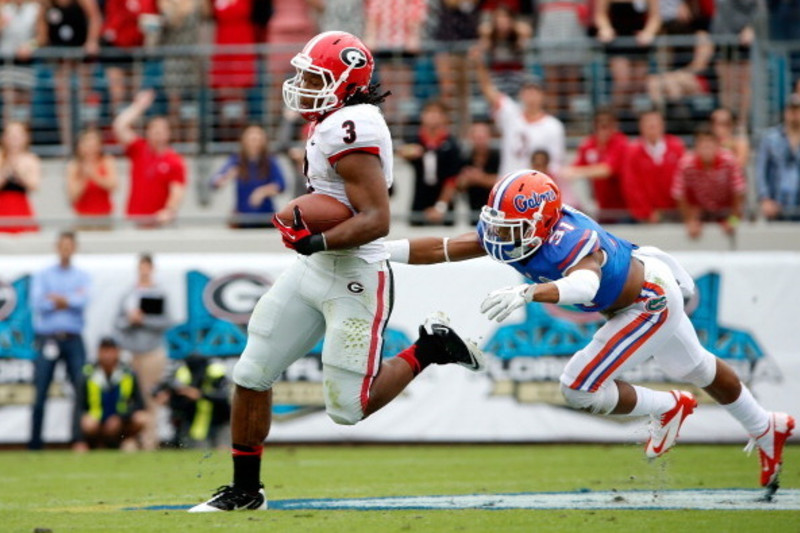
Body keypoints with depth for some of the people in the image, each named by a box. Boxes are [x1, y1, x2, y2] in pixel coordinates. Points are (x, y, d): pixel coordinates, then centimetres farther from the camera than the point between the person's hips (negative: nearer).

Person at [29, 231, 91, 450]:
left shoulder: (82, 276, 12)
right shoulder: (42, 276, 10)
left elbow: (83, 302, -6)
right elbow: (37, 304, -5)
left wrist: (56, 299, -8)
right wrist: (70, 300, -4)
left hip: (73, 339, 1)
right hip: (47, 339, -1)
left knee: (82, 388, -8)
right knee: (40, 392, -3)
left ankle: (80, 438, -6)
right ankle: (35, 442, 1)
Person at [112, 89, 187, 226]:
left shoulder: (175, 162, -2)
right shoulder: (139, 150, 8)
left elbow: (177, 193, -10)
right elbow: (119, 127, 2)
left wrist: (168, 211, -28)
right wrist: (138, 106, 5)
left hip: (160, 219, -3)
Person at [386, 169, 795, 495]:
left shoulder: (570, 241, -42)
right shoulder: (508, 230, -19)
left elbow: (585, 284, -64)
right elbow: (440, 249, -19)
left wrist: (526, 293, -79)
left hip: (650, 305, -9)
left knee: (580, 389, -13)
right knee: (695, 370, 28)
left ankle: (668, 408, 12)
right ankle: (767, 429, 52)